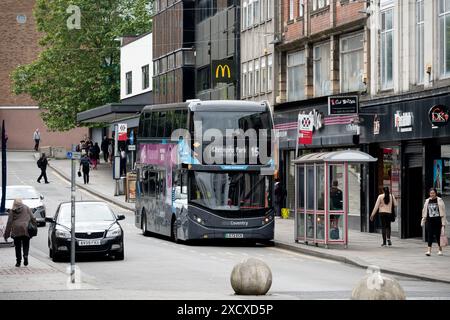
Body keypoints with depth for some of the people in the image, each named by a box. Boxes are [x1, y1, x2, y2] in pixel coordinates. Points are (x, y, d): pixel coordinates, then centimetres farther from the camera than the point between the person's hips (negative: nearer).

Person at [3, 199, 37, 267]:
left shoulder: (12, 211, 7)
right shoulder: (26, 208, 9)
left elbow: (9, 223, 6)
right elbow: (32, 218, 5)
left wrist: (6, 234, 8)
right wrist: (35, 226, 14)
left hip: (16, 230, 0)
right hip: (25, 230, 0)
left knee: (18, 246, 8)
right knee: (26, 245, 9)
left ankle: (18, 261, 6)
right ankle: (25, 256, -15)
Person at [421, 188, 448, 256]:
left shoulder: (439, 201, -2)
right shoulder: (427, 201, 8)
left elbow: (442, 212, -3)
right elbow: (424, 211, 13)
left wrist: (443, 222, -7)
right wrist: (423, 221, 11)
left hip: (437, 220, -2)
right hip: (429, 220, 2)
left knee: (438, 235, 6)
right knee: (430, 235, -5)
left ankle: (440, 250, 22)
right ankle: (429, 250, -8)